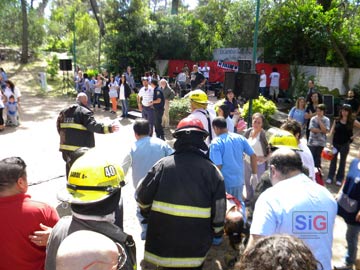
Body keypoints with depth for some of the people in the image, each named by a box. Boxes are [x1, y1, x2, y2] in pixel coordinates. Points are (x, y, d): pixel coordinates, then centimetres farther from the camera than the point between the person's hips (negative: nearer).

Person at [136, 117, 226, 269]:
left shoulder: (163, 165, -8)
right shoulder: (211, 170, -8)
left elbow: (143, 196, -3)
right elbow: (219, 209, -4)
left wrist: (149, 215, 18)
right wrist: (217, 232, 13)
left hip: (164, 238, 1)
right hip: (197, 241, 0)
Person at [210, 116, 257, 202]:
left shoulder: (216, 143, -15)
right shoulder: (240, 138, 1)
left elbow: (218, 165, -20)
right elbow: (253, 155, 3)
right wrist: (254, 174, 12)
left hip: (224, 182, -5)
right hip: (239, 180, 5)